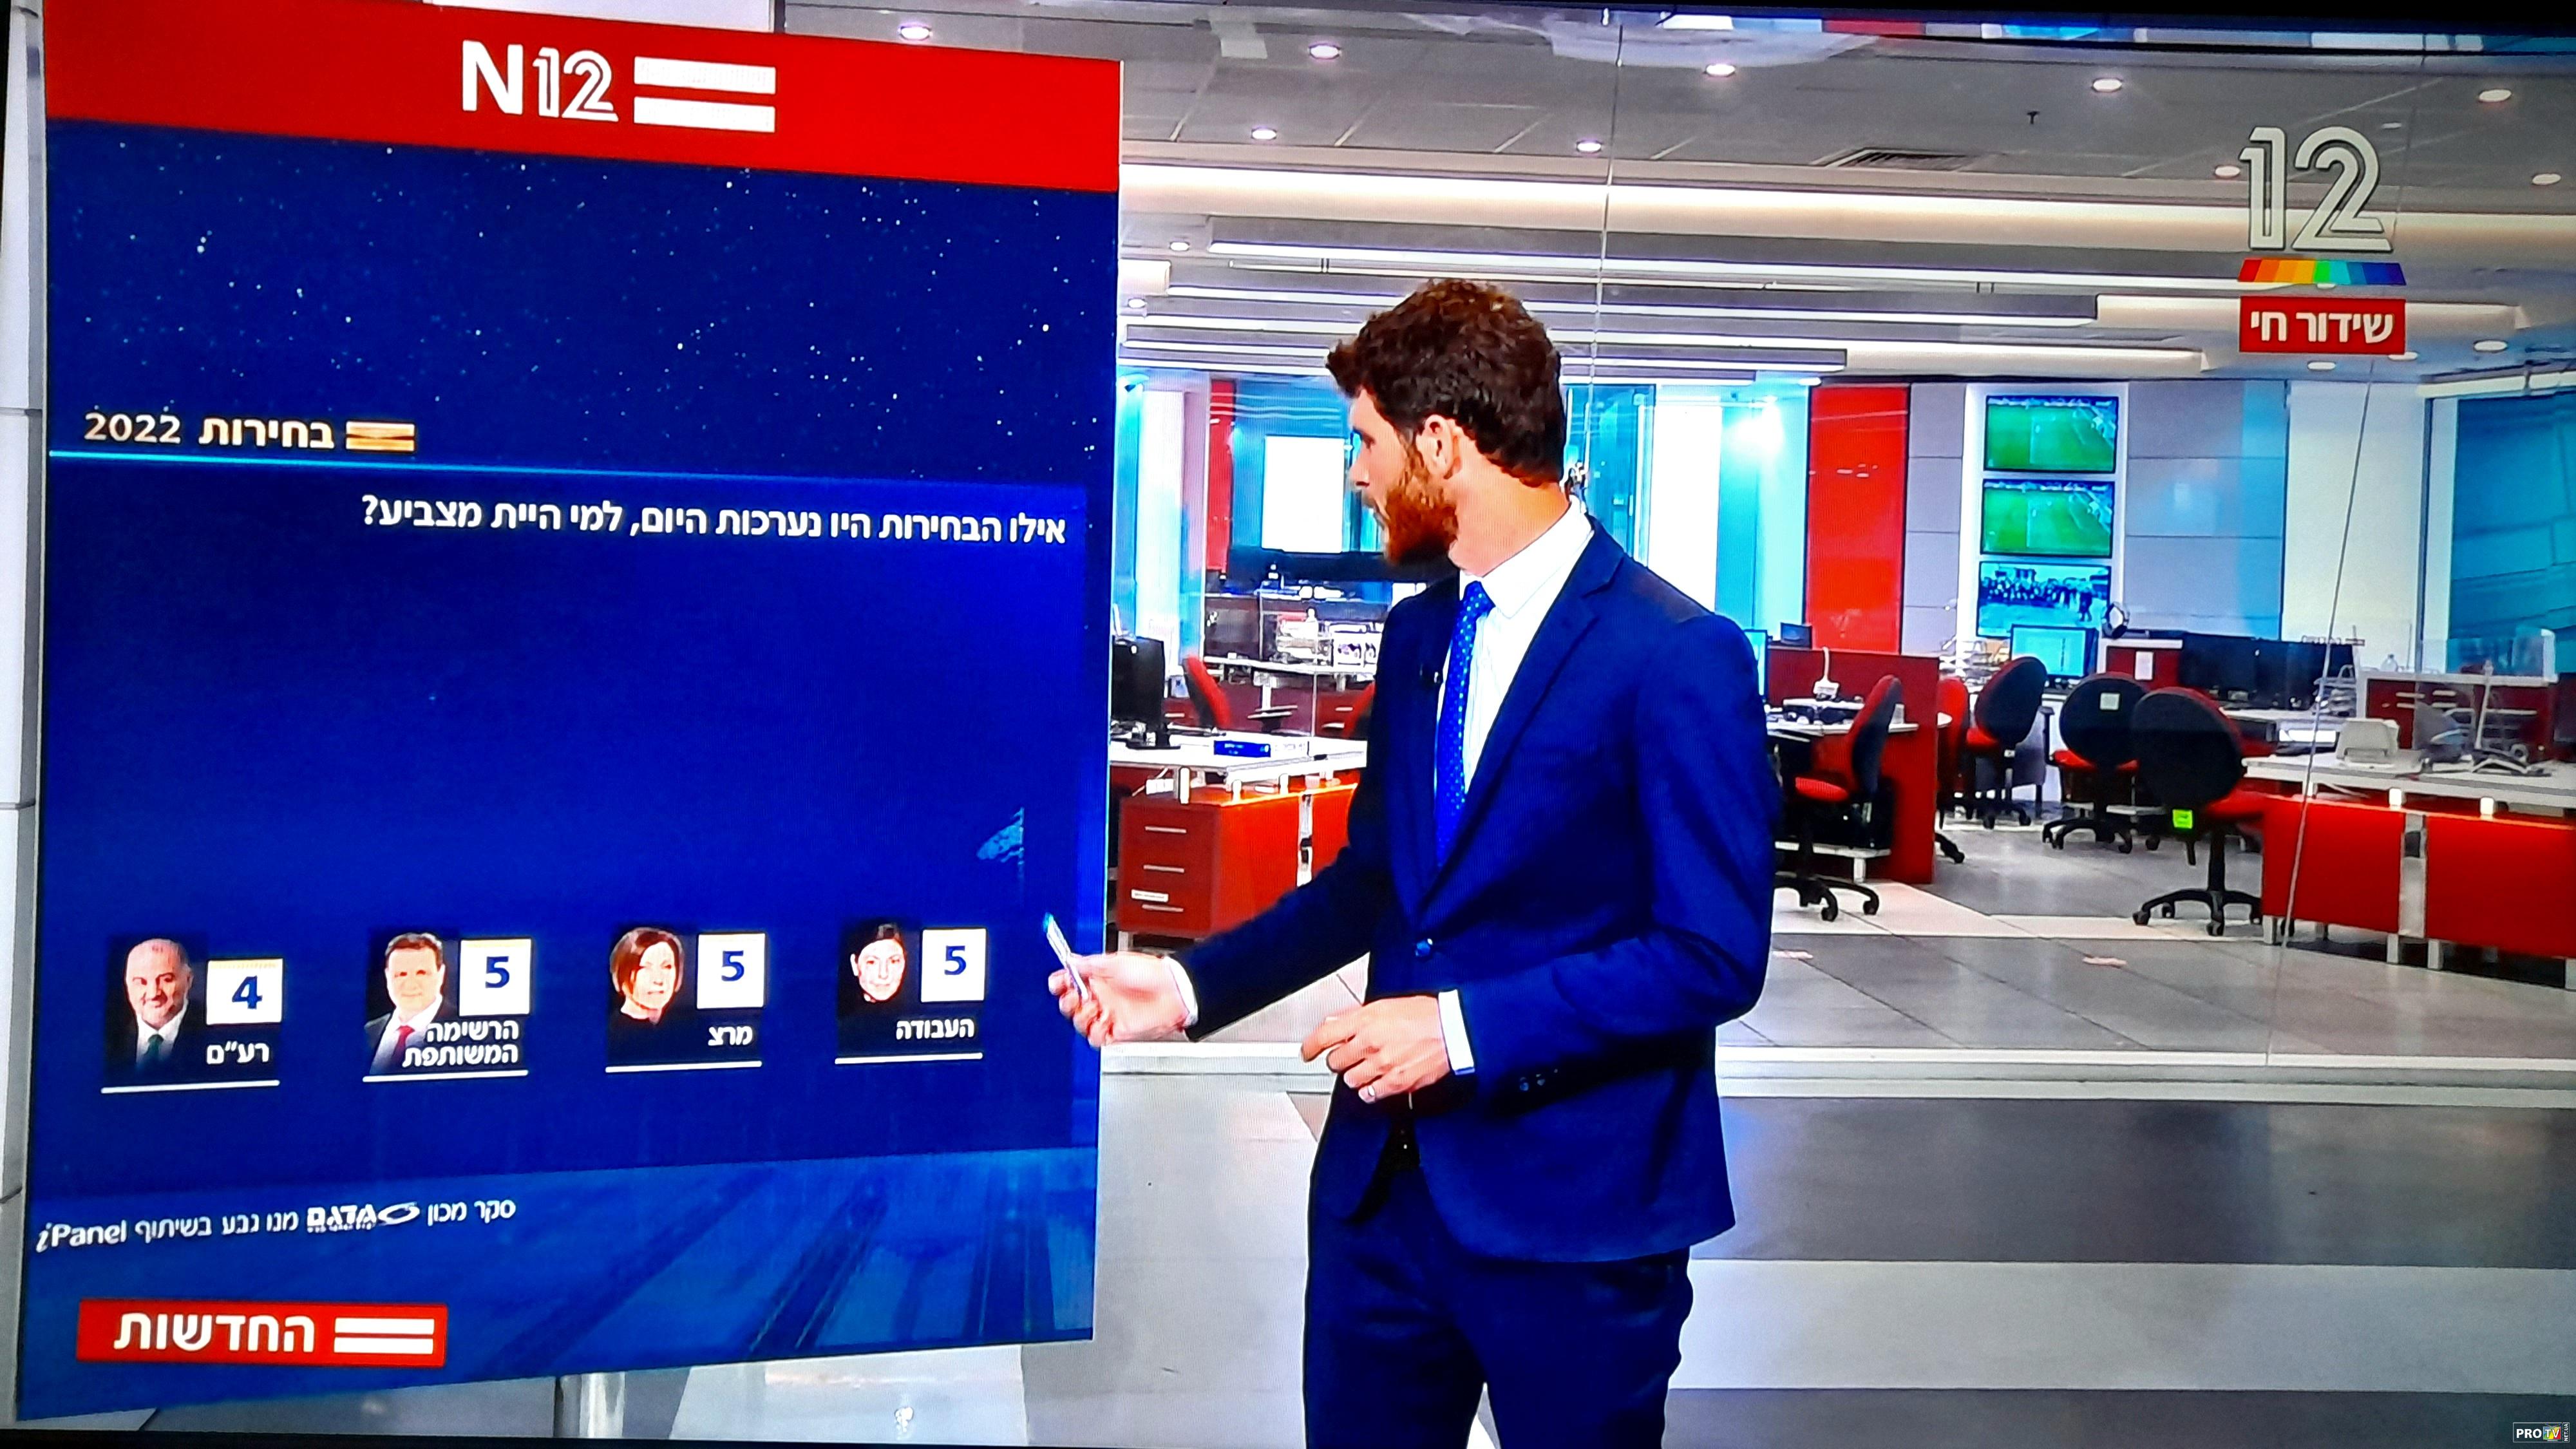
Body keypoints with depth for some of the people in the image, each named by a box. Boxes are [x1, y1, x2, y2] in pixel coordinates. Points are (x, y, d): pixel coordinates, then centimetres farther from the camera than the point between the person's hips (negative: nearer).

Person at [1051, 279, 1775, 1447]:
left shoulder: (1677, 657, -15)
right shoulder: (1417, 632, 9)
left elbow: (1714, 954, -18)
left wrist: (1463, 1025, -22)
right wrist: (1190, 986, 8)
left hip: (1570, 1206, -6)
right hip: (1385, 1177, 7)